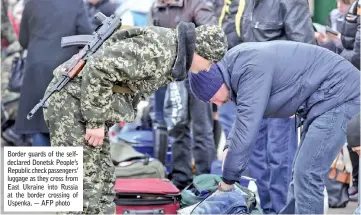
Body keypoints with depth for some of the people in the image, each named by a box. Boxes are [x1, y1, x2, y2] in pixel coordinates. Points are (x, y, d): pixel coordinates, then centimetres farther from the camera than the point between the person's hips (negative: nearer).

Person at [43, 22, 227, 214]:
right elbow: (98, 68, -26)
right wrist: (96, 121, -20)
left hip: (86, 103, 10)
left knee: (102, 185, 11)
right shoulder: (158, 51, -21)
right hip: (73, 103, -10)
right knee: (83, 189, -9)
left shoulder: (169, 47, 12)